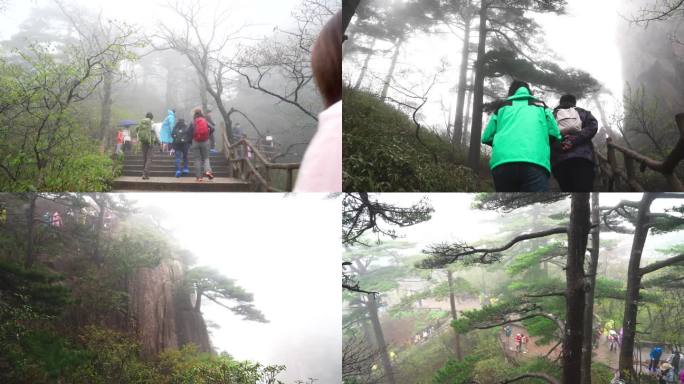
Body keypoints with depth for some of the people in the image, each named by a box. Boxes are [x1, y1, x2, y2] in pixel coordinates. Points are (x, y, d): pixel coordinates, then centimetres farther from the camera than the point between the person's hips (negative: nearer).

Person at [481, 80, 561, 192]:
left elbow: (487, 137, 22)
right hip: (535, 161, -2)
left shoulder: (502, 107, 28)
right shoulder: (541, 106, 27)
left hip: (502, 162, 2)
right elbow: (555, 134, 18)